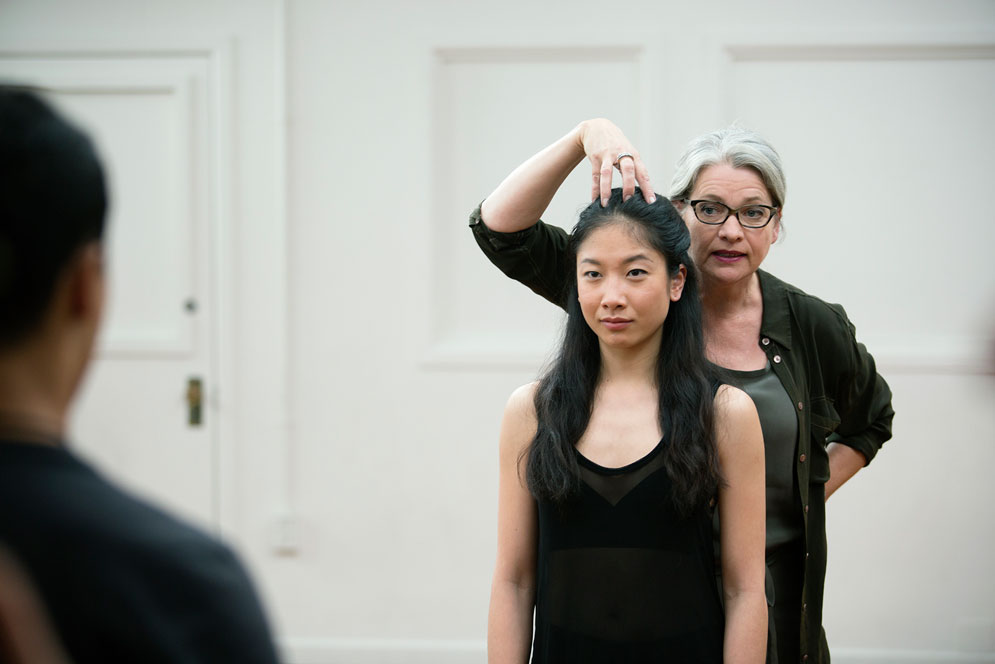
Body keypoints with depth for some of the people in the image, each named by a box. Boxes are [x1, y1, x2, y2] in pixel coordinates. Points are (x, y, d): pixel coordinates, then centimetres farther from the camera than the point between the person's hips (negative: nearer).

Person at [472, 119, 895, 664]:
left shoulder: (812, 327, 0)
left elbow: (871, 418, 21)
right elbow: (501, 230, -14)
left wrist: (813, 494, 7)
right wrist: (585, 135, -26)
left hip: (774, 587, 2)